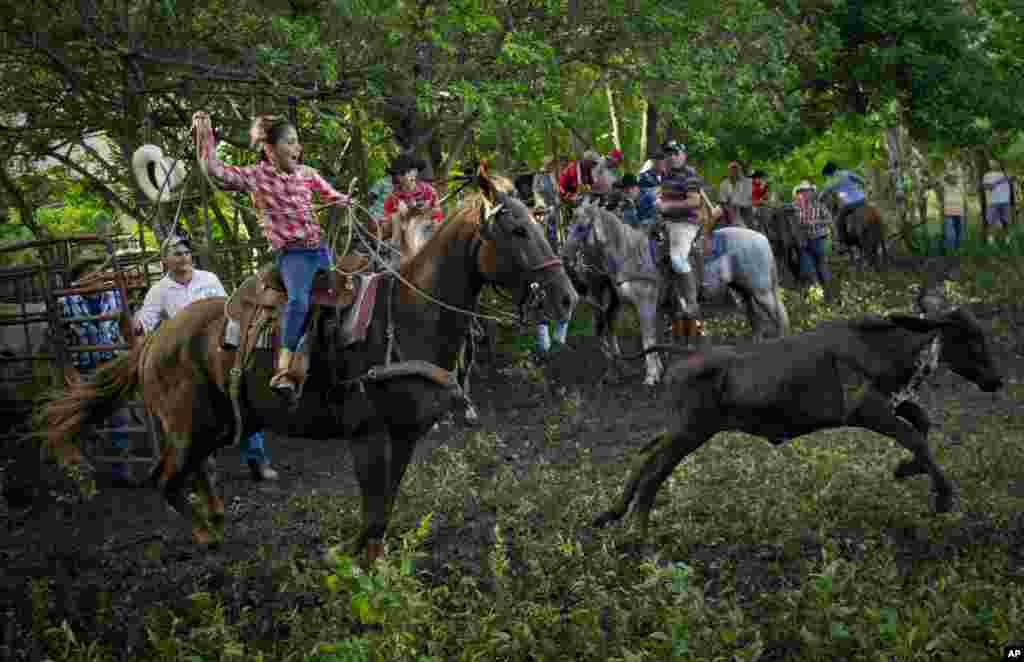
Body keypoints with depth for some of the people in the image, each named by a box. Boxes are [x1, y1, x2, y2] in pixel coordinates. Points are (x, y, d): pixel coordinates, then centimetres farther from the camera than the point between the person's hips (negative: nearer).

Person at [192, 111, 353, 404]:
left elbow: (335, 198, 25)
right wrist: (205, 134, -16)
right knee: (299, 301, -32)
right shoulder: (256, 176, -2)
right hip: (292, 253, -6)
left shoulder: (307, 173, 10)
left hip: (322, 249, 6)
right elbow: (215, 170, -10)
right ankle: (283, 371, -28)